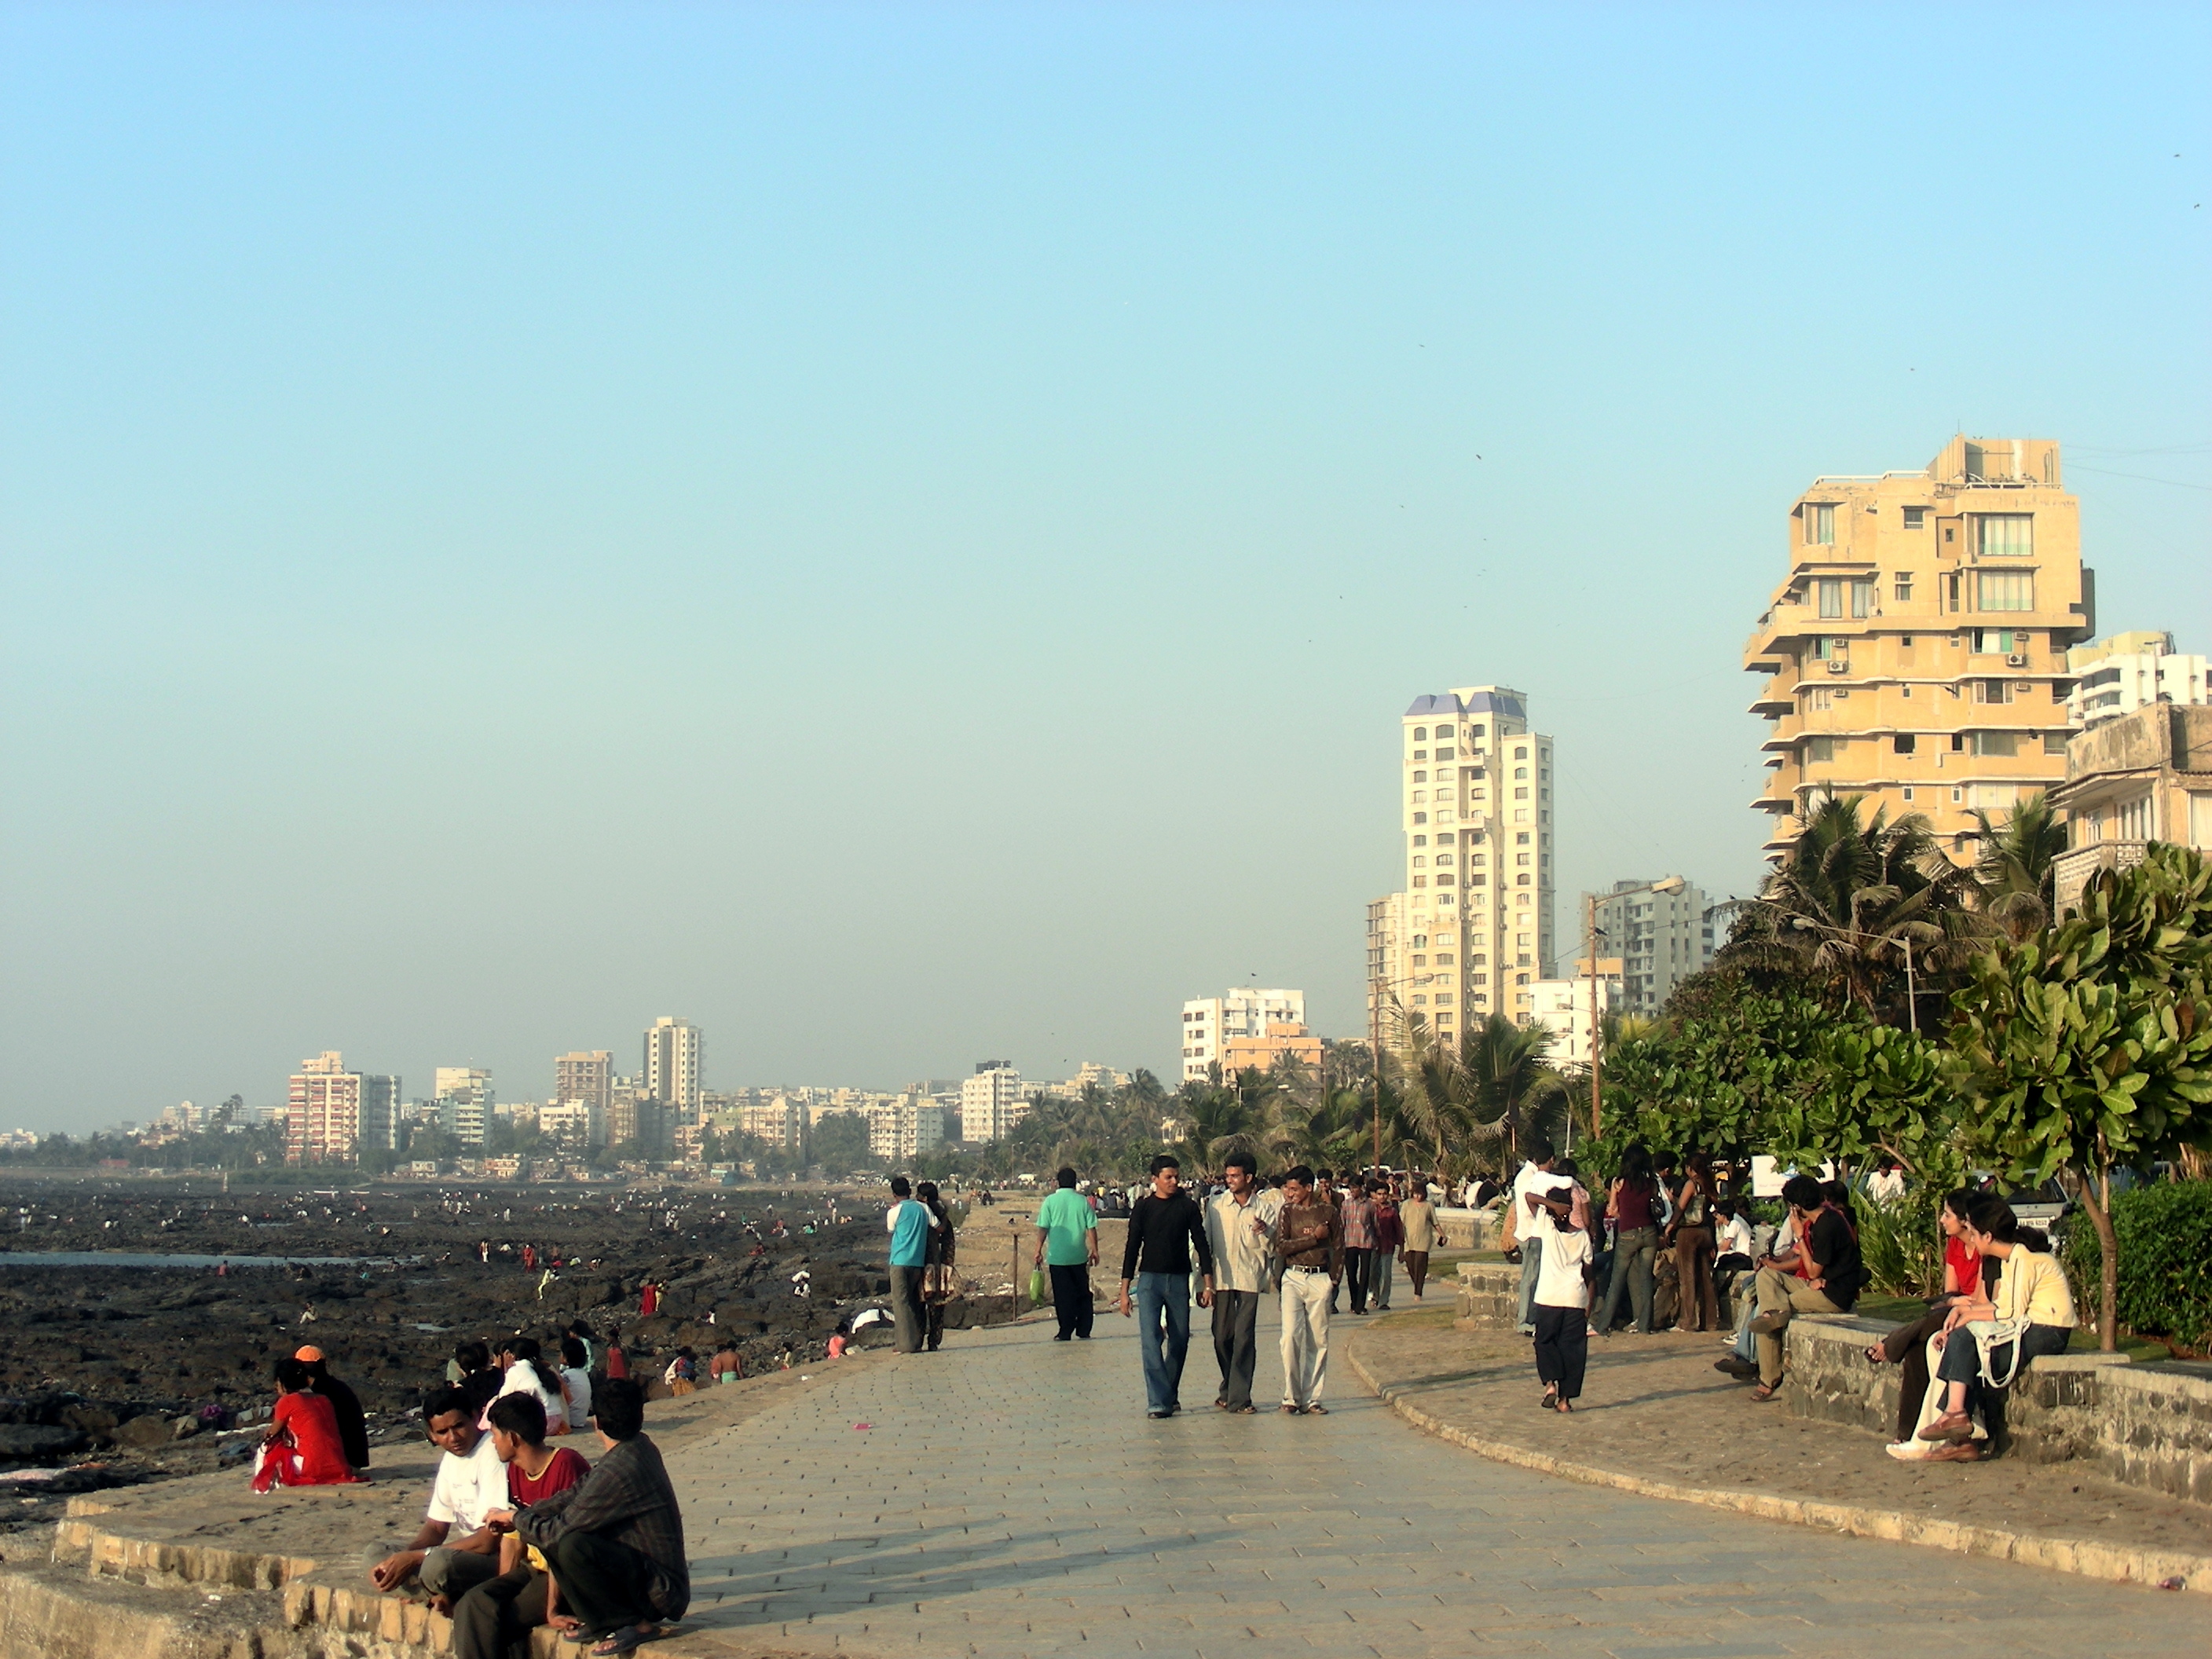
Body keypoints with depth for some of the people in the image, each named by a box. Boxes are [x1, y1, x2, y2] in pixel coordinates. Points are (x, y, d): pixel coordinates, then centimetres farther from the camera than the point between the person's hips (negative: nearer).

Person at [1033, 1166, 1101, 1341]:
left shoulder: (1051, 1201, -4)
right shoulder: (1083, 1201, 1)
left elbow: (1043, 1228, -6)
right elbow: (1091, 1228, 1)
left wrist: (1038, 1250, 1)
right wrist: (1094, 1250, 10)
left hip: (1057, 1256, -2)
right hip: (1079, 1256, 2)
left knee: (1063, 1296, 3)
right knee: (1083, 1294, 12)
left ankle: (1065, 1333, 3)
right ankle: (1084, 1331, 14)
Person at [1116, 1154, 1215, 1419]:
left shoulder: (1187, 1206, 3)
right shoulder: (1143, 1207, 2)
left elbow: (1201, 1244, 5)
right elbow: (1132, 1248, 4)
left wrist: (1208, 1283, -2)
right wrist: (1125, 1290, 1)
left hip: (1179, 1280, 2)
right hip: (1149, 1279, -2)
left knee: (1179, 1340, 5)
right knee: (1150, 1340, -12)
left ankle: (1170, 1395, 21)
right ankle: (1158, 1401, -15)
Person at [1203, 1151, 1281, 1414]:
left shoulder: (1264, 1207, 3)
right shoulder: (1215, 1205, 5)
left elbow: (1270, 1246, 6)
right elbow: (1205, 1241, 10)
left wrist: (1265, 1232, -15)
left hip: (1249, 1279, -1)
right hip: (1221, 1279, 2)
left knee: (1244, 1338, -6)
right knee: (1222, 1337, 6)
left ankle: (1239, 1397, -6)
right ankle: (1229, 1389, 24)